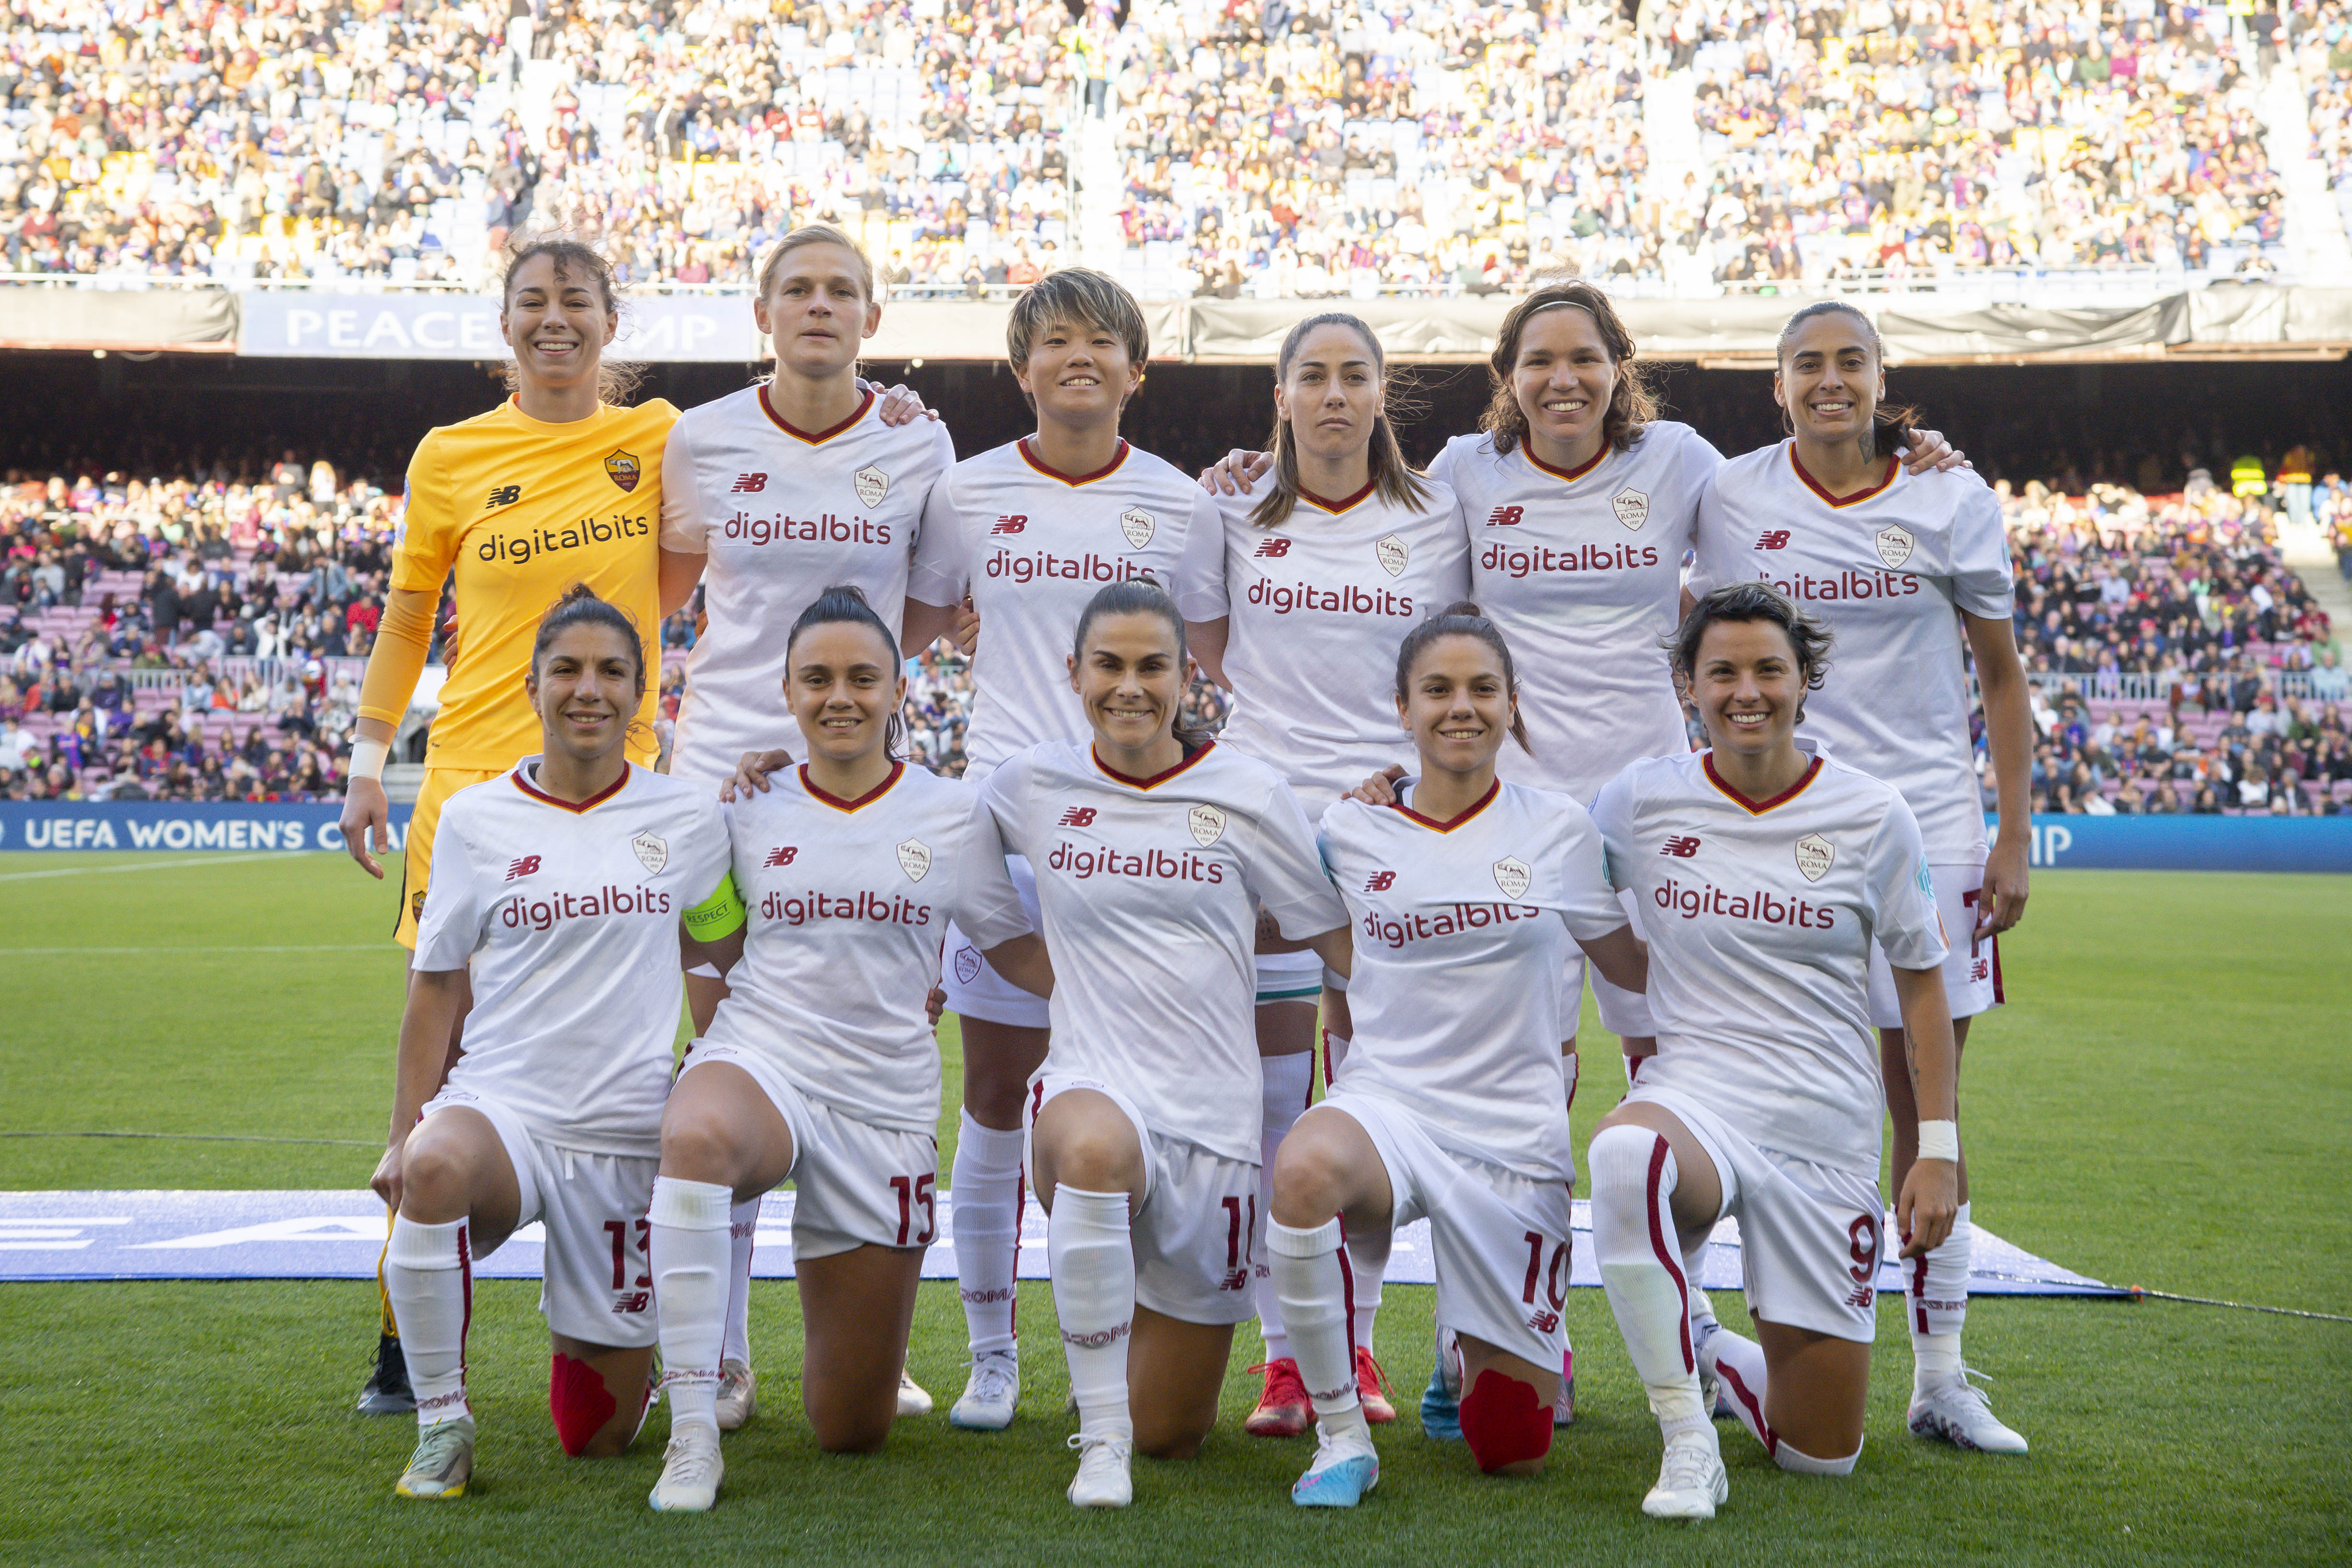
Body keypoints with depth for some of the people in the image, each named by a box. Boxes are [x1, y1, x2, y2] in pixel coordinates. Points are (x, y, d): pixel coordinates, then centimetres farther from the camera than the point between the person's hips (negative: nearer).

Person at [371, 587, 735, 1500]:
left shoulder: (691, 818, 3)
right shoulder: (476, 819, 2)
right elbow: (437, 986, 7)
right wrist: (404, 1133, 3)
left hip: (630, 1134, 1)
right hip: (501, 1105, -1)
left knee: (598, 1435, 6)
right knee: (435, 1169, -41)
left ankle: (594, 1331, 43)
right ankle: (441, 1425, -20)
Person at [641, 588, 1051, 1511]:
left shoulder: (952, 814, 4)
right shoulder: (751, 811, 5)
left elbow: (1018, 951, 10)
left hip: (886, 1102, 1)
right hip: (759, 1060, 0)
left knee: (853, 1431, 4)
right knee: (696, 1137, -43)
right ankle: (693, 1431, -32)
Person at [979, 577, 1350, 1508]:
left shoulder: (1247, 793, 0)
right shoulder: (1036, 786, 4)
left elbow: (1343, 943, 7)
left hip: (1212, 1115, 1)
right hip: (1093, 1087, 0)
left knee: (1172, 1436, 7)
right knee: (1094, 1151, -42)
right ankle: (1100, 1438, -23)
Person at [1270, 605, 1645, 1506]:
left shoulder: (1560, 831, 4)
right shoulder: (1352, 832, 3)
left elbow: (1641, 968, 16)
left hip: (1516, 1136, 1)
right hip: (1386, 1102, 0)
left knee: (1513, 1453, 1)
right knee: (1304, 1170, -40)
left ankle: (1476, 1354, 39)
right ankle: (1340, 1438, -20)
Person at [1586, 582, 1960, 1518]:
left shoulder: (1873, 817, -3)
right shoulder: (1643, 799, -2)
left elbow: (1922, 984, 6)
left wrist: (1938, 1152, 1)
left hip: (1828, 1132, 1)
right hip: (1694, 1093, -1)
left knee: (1823, 1457, 3)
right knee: (1624, 1155, -42)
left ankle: (1716, 1355, 38)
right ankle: (1686, 1438, -22)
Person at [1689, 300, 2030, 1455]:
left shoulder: (1952, 496, 2)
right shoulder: (1732, 496, 3)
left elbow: (2002, 676, 7)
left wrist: (2014, 837, 2)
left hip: (1927, 823, 0)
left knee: (1927, 1104, 3)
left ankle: (1941, 1379, 10)